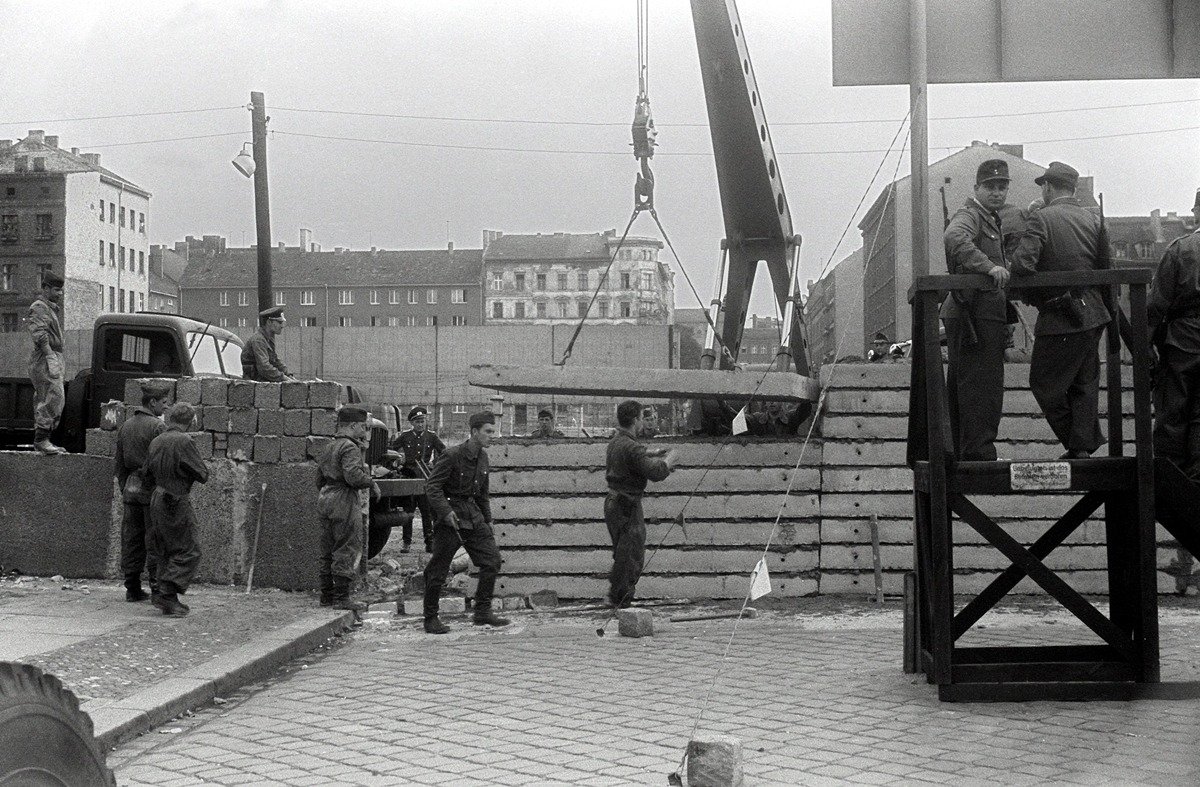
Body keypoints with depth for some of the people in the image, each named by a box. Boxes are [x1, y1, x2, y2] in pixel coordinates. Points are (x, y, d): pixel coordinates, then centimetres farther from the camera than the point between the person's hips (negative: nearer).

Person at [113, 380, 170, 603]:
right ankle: (157, 588, -1)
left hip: (131, 488, 7)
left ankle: (132, 588, 14)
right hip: (152, 490, -7)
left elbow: (118, 463, 16)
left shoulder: (126, 425, 12)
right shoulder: (157, 426, -11)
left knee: (131, 540, 9)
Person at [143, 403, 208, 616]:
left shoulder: (155, 442, 6)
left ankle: (168, 598, 18)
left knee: (165, 551, 15)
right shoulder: (184, 442, -16)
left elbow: (146, 475, 12)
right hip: (177, 502, -8)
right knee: (188, 551, -2)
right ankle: (167, 595, -9)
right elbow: (203, 475, -13)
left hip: (157, 500, 8)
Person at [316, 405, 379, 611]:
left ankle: (327, 596, 18)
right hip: (345, 502, -9)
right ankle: (341, 598, -5)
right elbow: (354, 475, -24)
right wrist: (372, 483, -10)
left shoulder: (329, 448, 17)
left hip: (325, 501, 9)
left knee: (329, 552, 13)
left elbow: (319, 479, 19)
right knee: (347, 550, -5)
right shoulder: (350, 447, -12)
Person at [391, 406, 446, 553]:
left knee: (428, 512, 0)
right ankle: (407, 542, 11)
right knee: (408, 512, 4)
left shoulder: (431, 437, 5)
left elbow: (444, 452, 9)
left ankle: (429, 542, 5)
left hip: (426, 479, 0)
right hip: (408, 477, 0)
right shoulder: (404, 436, 3)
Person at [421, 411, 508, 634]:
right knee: (438, 569, -2)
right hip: (450, 517, -7)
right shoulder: (452, 456, -15)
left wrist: (487, 519, 21)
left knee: (492, 558, -2)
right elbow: (433, 487, -16)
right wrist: (446, 512, -26)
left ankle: (483, 612, 6)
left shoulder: (482, 457, 8)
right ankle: (431, 619, 10)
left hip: (473, 515, 7)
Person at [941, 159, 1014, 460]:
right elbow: (954, 237, -32)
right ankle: (979, 453, -9)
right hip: (975, 314, -10)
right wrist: (989, 266, -36)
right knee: (981, 387, -10)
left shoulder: (994, 220, 25)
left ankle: (963, 452, 21)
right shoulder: (969, 214, -8)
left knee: (961, 387, 14)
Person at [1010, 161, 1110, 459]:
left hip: (1059, 319, -7)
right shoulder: (1093, 219, 8)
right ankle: (1084, 446, 14)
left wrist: (1027, 295, -3)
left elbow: (1022, 264, -21)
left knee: (1045, 384, 6)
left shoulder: (1041, 218, -11)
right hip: (1093, 315, 7)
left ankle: (1078, 446, 10)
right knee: (1084, 383, 14)